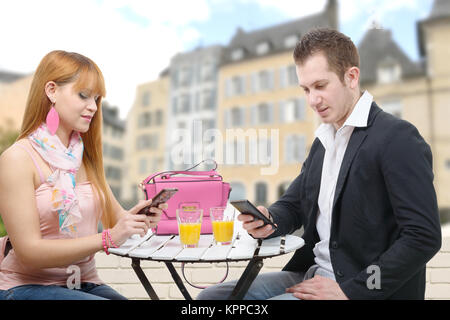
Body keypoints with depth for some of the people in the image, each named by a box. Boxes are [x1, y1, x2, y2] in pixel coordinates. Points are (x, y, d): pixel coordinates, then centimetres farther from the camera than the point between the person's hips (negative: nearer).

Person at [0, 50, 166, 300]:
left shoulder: (86, 157, 7)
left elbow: (113, 217, 5)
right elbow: (29, 252, -16)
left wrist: (135, 216, -17)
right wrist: (108, 238, -25)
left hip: (84, 284, 5)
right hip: (26, 286, -5)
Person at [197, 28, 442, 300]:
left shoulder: (398, 137, -13)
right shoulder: (323, 141, 13)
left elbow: (425, 237, -19)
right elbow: (292, 204, 15)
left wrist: (349, 291, -19)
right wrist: (268, 220, -9)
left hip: (363, 288, -7)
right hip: (311, 274, 7)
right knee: (210, 297, -2)